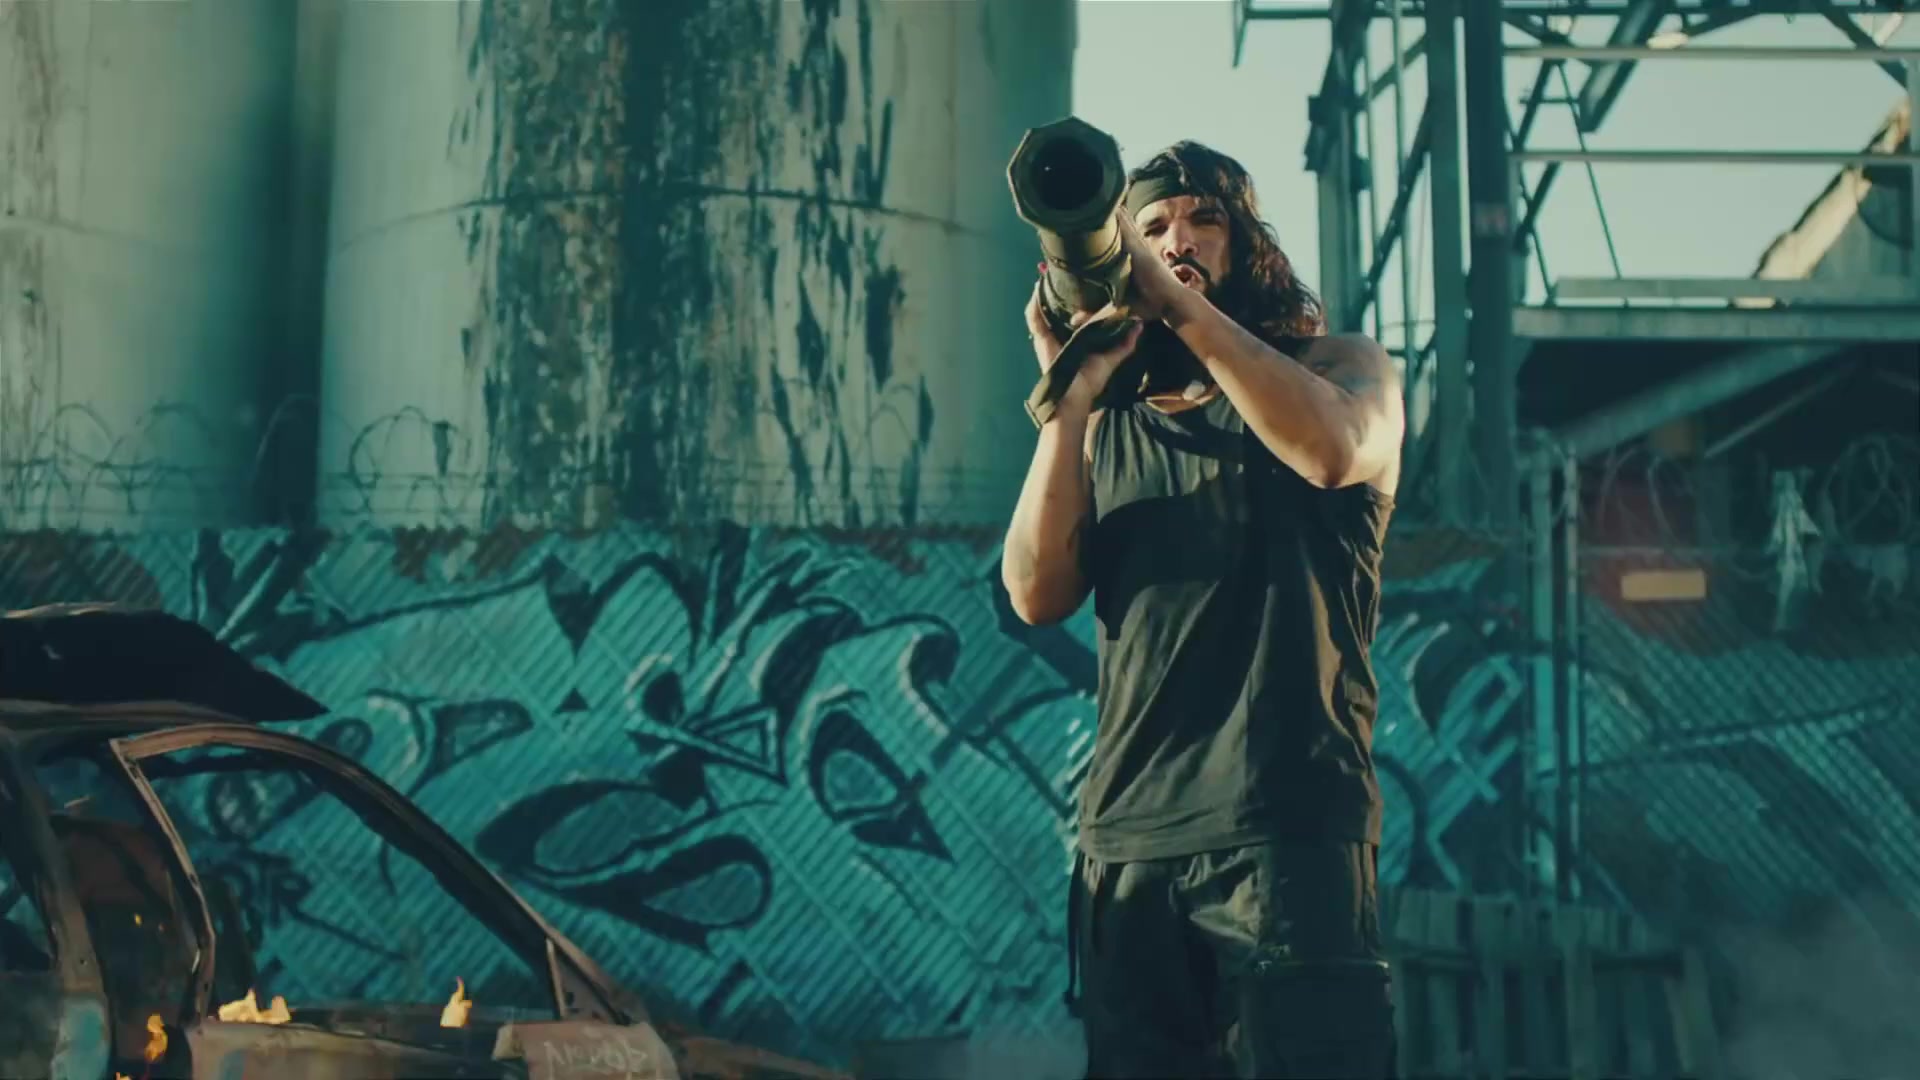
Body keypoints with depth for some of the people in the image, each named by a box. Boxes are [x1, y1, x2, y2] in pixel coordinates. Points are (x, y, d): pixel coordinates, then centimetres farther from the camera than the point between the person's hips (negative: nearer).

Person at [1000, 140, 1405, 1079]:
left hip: (1288, 825, -3)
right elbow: (1038, 595, 3)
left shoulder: (1338, 366, 11)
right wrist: (1070, 395, -4)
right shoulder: (1109, 424, 17)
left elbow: (1333, 448, -14)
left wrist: (1182, 303, -11)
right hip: (1127, 837, 4)